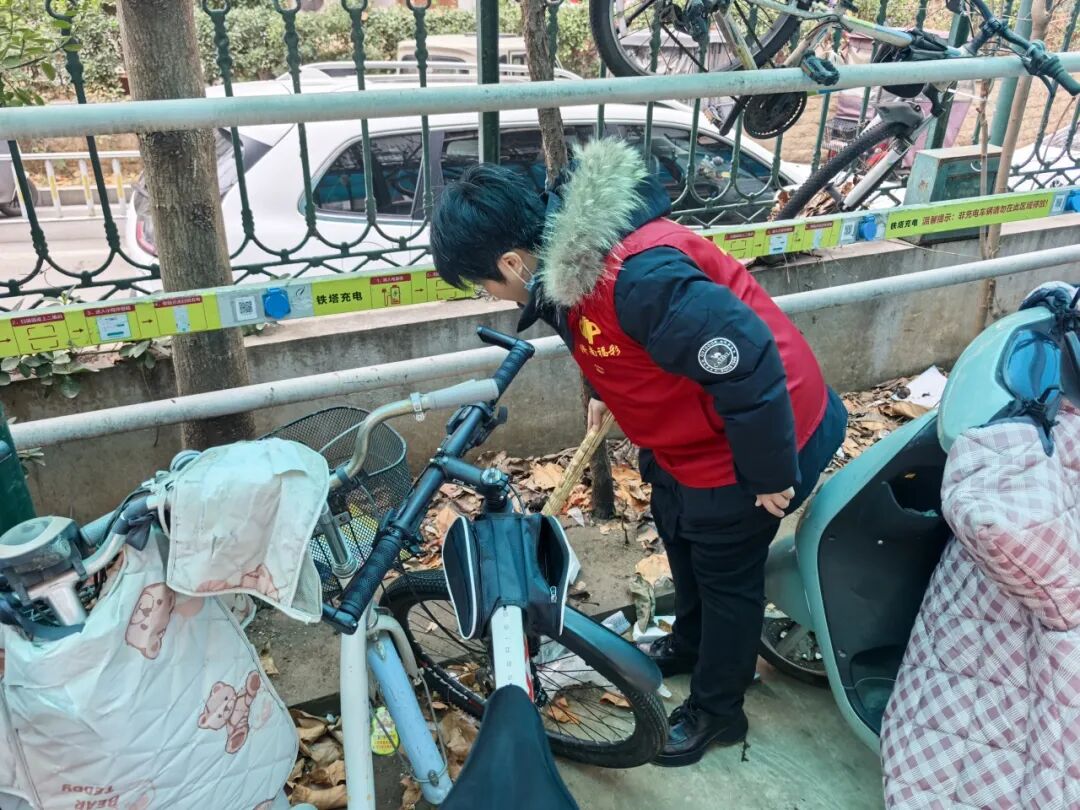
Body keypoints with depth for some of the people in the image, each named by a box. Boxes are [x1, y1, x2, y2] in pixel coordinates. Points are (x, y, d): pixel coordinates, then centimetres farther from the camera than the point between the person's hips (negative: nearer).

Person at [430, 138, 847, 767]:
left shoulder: (639, 277, -38)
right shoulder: (569, 251, -8)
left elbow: (748, 364, -34)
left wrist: (770, 475, -24)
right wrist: (608, 390, 22)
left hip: (744, 442, -9)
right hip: (686, 428, 9)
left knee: (726, 576, 10)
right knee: (678, 535, 26)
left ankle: (716, 710, 35)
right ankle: (689, 644, 53)